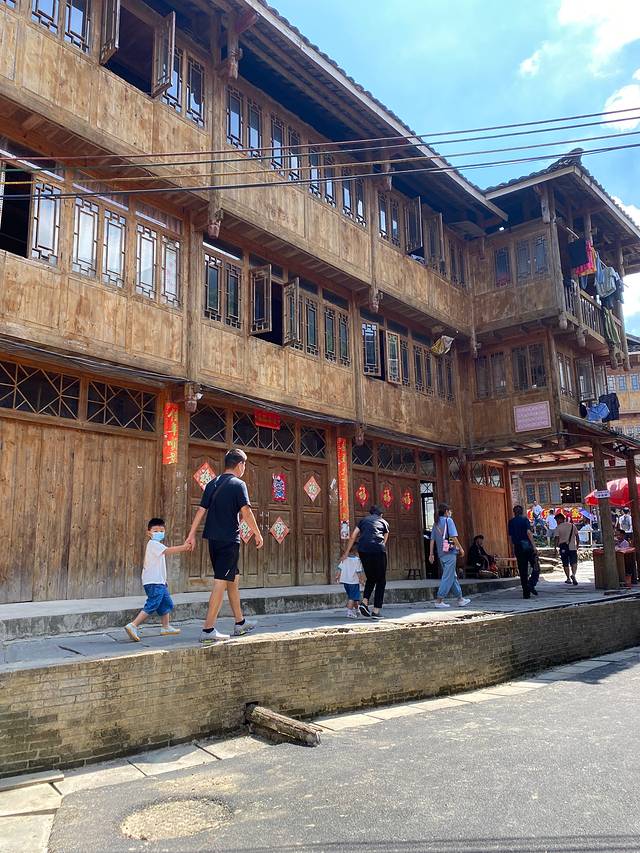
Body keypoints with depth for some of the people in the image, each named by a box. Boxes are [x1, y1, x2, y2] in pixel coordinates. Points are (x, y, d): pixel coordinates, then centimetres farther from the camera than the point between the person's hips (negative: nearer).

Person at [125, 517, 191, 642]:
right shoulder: (154, 544, -12)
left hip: (159, 582, 11)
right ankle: (133, 626, -15)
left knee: (167, 603, 18)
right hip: (154, 582, -11)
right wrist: (183, 547, -32)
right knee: (151, 606, -14)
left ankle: (166, 627, 29)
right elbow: (168, 550, -29)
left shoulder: (156, 545, 20)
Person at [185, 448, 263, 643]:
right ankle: (208, 630, -8)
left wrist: (191, 535, 7)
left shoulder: (212, 483, 12)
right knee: (221, 582, -6)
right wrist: (257, 534, -6)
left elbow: (201, 510, 8)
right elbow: (246, 511, -14)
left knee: (233, 578, 18)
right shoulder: (238, 484, -7)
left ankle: (240, 623, 28)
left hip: (213, 538, 7)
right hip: (229, 539, -7)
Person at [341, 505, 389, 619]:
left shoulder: (363, 520, 24)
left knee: (371, 578, 21)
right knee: (381, 581, 10)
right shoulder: (384, 522, 22)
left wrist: (346, 553, 25)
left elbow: (352, 537, 20)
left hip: (363, 550, 2)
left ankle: (364, 602, 3)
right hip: (378, 550, -2)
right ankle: (376, 611, 6)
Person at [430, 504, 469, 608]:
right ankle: (439, 600, -10)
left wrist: (431, 554, 12)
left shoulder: (436, 523, 14)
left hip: (441, 553, 7)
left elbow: (432, 540, 11)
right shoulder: (448, 520, -6)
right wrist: (460, 548, -5)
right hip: (450, 552, -7)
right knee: (448, 577, -5)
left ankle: (460, 599, 22)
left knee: (453, 576, 15)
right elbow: (453, 536, -13)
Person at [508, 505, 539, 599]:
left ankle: (526, 593, 6)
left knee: (522, 571, 7)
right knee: (536, 568, 5)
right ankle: (531, 584, -15)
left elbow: (511, 536, 11)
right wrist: (534, 546, -14)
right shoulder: (524, 519, -3)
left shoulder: (511, 522, 11)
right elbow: (528, 532, -13)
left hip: (517, 547, 4)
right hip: (527, 545, -4)